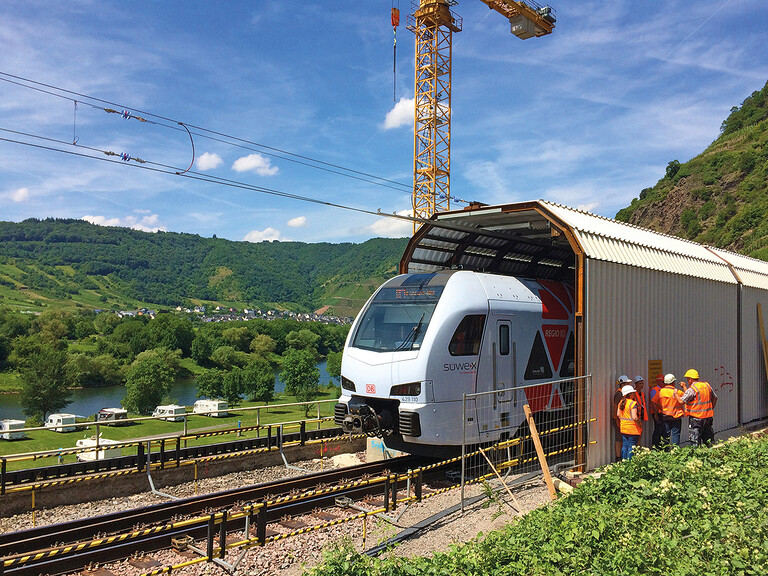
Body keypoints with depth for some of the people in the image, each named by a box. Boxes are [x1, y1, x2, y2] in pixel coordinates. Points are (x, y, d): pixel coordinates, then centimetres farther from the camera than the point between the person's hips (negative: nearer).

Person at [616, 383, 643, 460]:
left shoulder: (621, 402, 5)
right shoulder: (633, 403, -18)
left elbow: (618, 414, 9)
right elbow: (634, 417, -22)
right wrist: (640, 425, -10)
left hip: (623, 428, 7)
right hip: (633, 429, -7)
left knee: (625, 445, 14)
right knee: (631, 446, 1)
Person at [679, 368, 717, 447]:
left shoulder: (692, 389, -16)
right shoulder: (707, 385, 6)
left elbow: (682, 401, -18)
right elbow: (715, 398, 17)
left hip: (696, 418, -7)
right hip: (708, 417, 7)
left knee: (695, 441, 0)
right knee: (708, 439, 16)